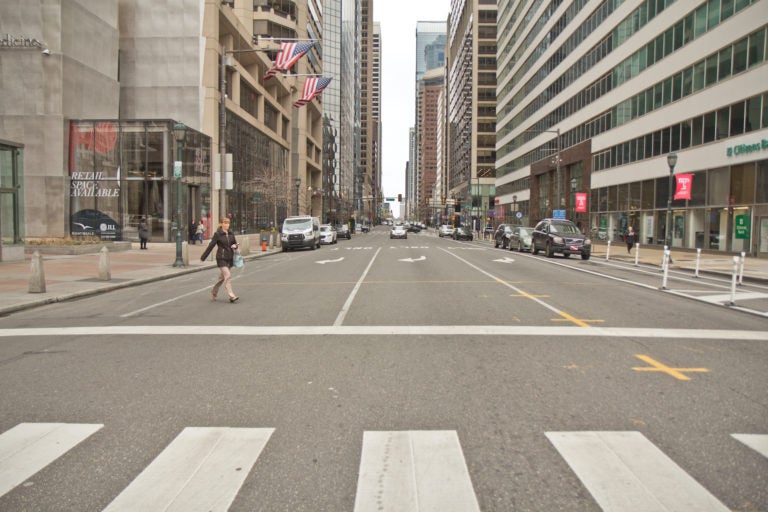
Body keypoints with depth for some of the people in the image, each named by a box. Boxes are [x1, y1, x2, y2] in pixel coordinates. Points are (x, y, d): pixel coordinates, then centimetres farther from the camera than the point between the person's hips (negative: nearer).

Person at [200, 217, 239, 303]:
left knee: (222, 277, 16)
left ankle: (214, 292, 35)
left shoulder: (231, 234, 7)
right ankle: (231, 296, -12)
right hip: (221, 258, -6)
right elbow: (210, 246, -4)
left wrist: (235, 246, -10)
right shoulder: (217, 234, -7)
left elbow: (235, 243, 16)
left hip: (229, 258, 6)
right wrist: (203, 257, 0)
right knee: (228, 276, -13)